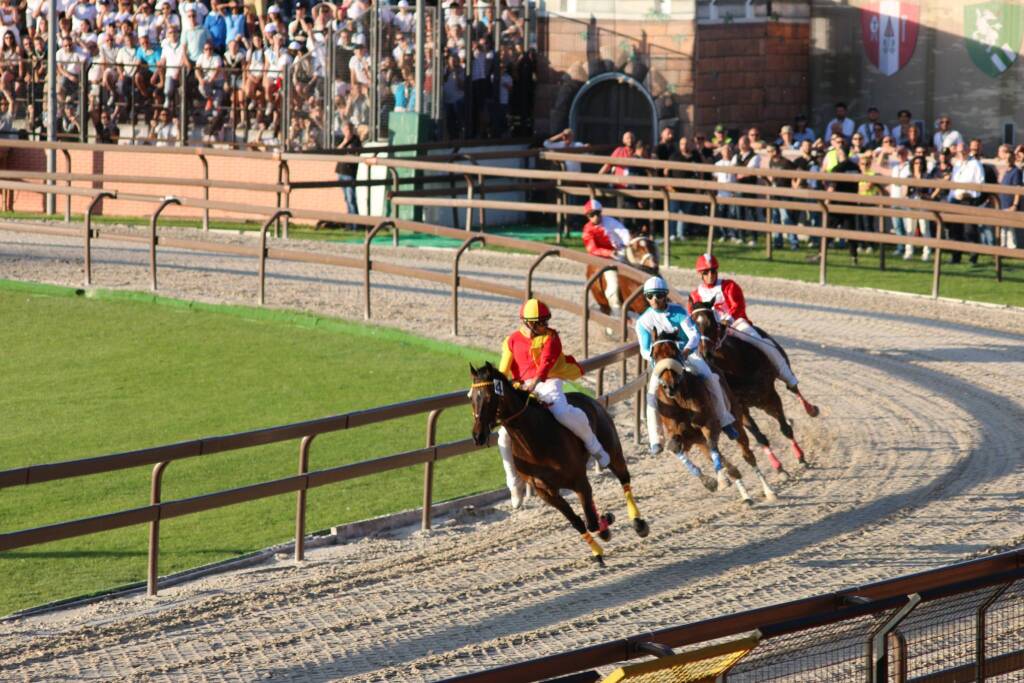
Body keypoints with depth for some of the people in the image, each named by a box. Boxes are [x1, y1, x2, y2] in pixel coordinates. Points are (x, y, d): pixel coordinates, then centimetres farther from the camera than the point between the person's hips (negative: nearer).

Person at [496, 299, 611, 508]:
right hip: (522, 388, 3)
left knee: (563, 413, -34)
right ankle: (515, 484, 6)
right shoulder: (512, 341, 10)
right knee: (505, 433, -10)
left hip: (547, 382, -3)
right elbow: (504, 369, 7)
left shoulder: (550, 337, 3)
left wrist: (536, 381, -30)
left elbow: (547, 361, -14)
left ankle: (594, 447, -7)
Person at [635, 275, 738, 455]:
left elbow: (694, 334, -13)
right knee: (653, 391, -25)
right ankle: (655, 439, -16)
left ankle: (725, 421, -9)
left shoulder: (678, 312, -4)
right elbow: (645, 349, -7)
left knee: (709, 378, -24)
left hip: (687, 354, 0)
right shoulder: (644, 321, -3)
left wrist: (687, 349, -33)